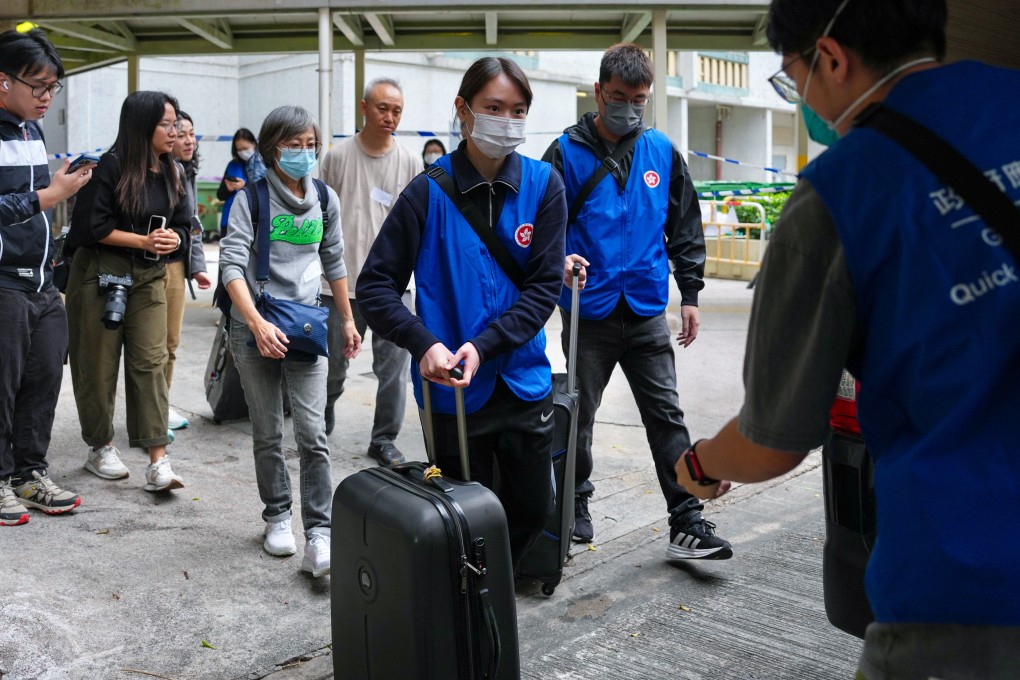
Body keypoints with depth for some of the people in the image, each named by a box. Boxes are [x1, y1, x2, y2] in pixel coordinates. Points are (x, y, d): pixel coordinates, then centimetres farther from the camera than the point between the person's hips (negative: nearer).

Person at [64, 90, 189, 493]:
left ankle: (158, 463, -7)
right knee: (99, 365, 6)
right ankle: (99, 448, 24)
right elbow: (91, 225, -14)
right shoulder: (110, 167, -11)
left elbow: (182, 225, 14)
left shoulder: (170, 173, 9)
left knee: (150, 363, -4)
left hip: (149, 278, 5)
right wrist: (144, 241, -15)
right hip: (101, 275, -4)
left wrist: (173, 240, -8)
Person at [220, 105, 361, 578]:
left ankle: (318, 532, -4)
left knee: (312, 433, -8)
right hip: (254, 329, -2)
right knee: (267, 435, 9)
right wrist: (257, 324, -26)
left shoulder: (326, 200, 6)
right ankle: (278, 517, 25)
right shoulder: (252, 197, -6)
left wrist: (348, 320, 20)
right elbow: (231, 263, -15)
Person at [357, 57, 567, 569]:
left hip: (523, 381, 3)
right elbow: (376, 285, -7)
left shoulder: (542, 184, -2)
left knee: (532, 508, 14)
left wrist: (483, 345, -18)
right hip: (453, 390, -3)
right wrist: (424, 343, -24)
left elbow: (545, 284, -6)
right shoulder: (430, 191, -9)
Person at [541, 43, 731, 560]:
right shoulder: (567, 153, -3)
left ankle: (687, 526, 7)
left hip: (647, 310, 2)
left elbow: (685, 226, 12)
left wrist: (690, 293, 10)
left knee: (666, 416, 2)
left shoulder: (661, 152, 6)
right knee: (579, 416, 11)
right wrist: (560, 257, -24)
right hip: (588, 311, -2)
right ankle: (576, 506, 29)